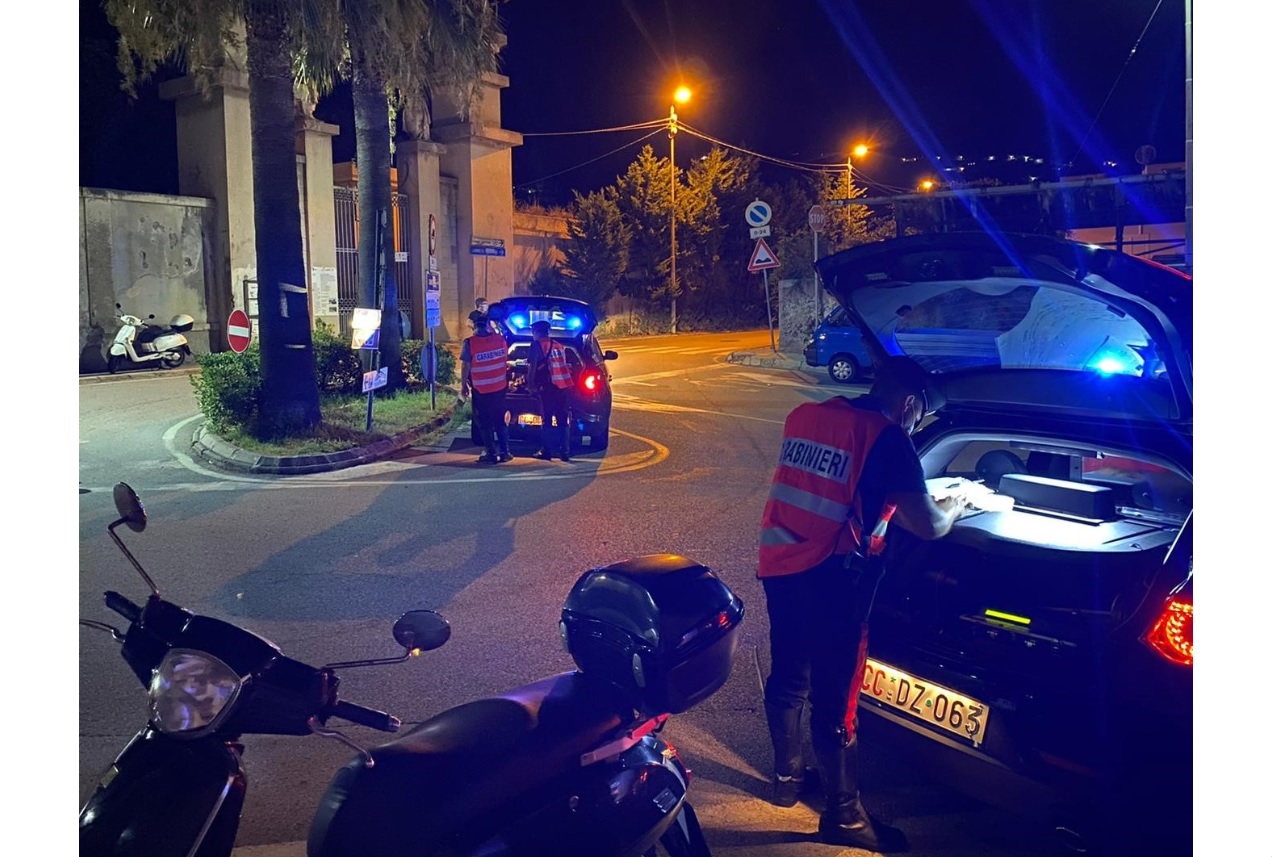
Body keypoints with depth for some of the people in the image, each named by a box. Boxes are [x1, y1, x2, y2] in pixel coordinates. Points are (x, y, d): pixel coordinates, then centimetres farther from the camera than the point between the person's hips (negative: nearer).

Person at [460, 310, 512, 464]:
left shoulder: (470, 343, -15)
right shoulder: (500, 339, -3)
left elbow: (466, 366, -12)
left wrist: (463, 385, -1)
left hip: (480, 389, -4)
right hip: (500, 387, 4)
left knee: (484, 422, 8)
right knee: (500, 420, 16)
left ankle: (491, 454, 8)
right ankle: (504, 452, 15)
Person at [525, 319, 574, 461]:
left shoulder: (537, 344, -1)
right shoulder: (559, 345, 19)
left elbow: (532, 367, -6)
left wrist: (530, 384, 0)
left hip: (549, 386, -6)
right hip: (564, 385, 6)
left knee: (547, 420, 0)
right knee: (563, 420, 8)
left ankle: (546, 452, 0)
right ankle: (565, 452, 7)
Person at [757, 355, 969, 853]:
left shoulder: (805, 416, 13)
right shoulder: (887, 438, -9)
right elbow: (927, 526, -11)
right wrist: (955, 504, 11)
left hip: (778, 565, 8)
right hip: (830, 580, -7)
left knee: (788, 676, 23)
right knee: (835, 699, 5)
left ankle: (786, 777, 41)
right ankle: (843, 817, 19)